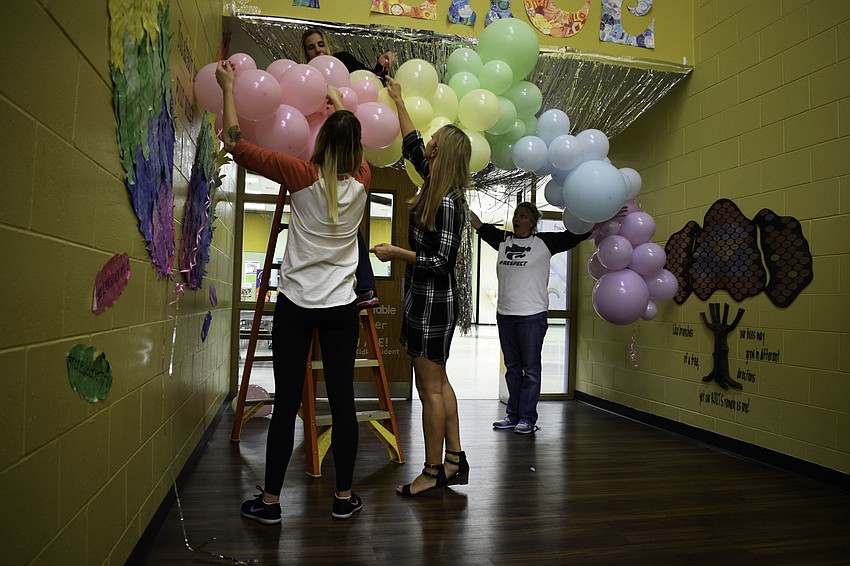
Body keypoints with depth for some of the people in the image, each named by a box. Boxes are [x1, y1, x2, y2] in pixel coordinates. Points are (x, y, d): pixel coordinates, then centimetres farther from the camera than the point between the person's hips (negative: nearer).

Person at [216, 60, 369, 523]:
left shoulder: (303, 176, -8)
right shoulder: (361, 181, 1)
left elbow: (236, 145, 0)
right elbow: (353, 148, 25)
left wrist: (228, 88, 13)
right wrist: (341, 106, 39)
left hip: (296, 305, -2)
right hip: (341, 307, 3)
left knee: (286, 403, 5)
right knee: (342, 400, 8)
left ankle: (269, 500, 17)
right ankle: (344, 497, 20)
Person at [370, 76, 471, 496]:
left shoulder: (446, 202, -19)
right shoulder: (436, 185, 7)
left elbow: (439, 261, -20)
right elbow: (412, 146, 21)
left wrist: (395, 253, -14)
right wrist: (398, 103, 27)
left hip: (432, 302, -10)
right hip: (428, 299, 10)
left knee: (431, 388, -1)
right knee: (438, 383, 15)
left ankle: (433, 472, 12)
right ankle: (455, 460, 25)